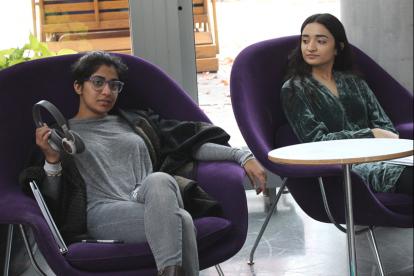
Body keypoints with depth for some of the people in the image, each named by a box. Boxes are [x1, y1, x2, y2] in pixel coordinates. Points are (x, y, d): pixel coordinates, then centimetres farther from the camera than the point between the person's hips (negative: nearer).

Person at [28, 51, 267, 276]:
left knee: (159, 179, -37)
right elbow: (52, 196, 11)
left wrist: (242, 156, 10)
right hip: (105, 213, -3)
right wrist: (51, 160, -10)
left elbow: (189, 144, 22)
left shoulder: (134, 121, 29)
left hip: (155, 208, 3)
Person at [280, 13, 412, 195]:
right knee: (407, 175, -35)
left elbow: (384, 125, 14)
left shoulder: (353, 81, 22)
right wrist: (371, 134, -10)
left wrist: (391, 139, -11)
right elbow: (315, 140, -4)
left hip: (377, 154, 5)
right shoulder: (293, 89, 8)